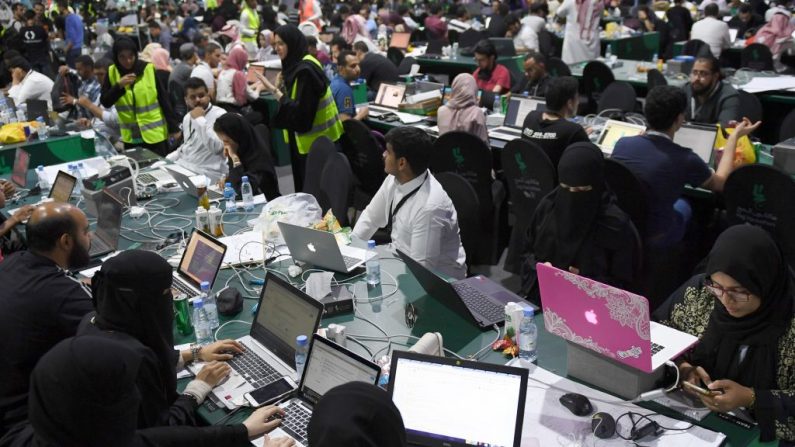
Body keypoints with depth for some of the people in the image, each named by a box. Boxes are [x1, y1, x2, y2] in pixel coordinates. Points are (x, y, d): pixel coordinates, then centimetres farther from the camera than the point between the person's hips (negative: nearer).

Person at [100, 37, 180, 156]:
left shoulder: (149, 70, -8)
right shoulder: (112, 73, 0)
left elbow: (164, 100, -4)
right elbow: (105, 103, -3)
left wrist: (174, 128, -5)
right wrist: (119, 85, -18)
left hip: (155, 136, -3)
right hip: (130, 138, 3)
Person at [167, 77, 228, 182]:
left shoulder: (220, 115, -12)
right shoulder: (187, 117, 13)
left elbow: (216, 147, -26)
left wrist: (200, 119, -22)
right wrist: (165, 160, 13)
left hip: (208, 171, -8)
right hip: (184, 165, 8)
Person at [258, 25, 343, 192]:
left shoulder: (306, 70, -21)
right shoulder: (295, 65, 8)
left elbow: (300, 110, -27)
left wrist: (274, 90, -26)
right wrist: (281, 85, 4)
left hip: (313, 140, -10)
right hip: (303, 137, 10)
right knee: (302, 186, 16)